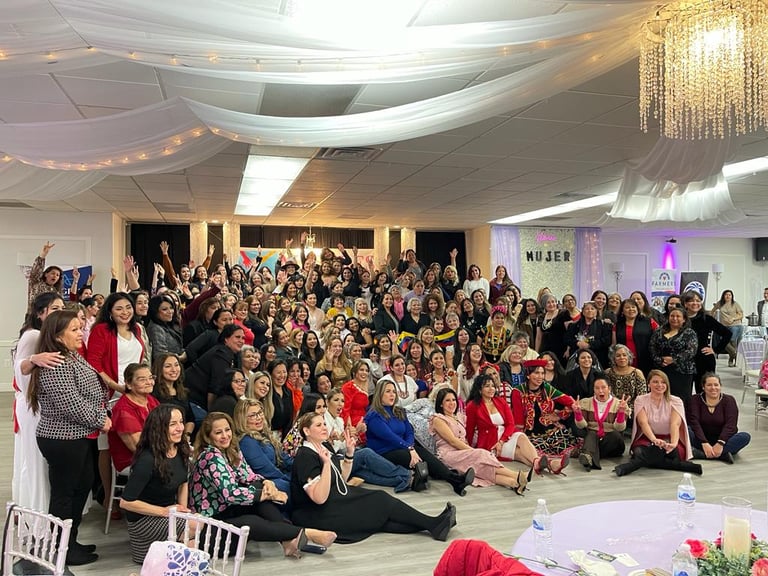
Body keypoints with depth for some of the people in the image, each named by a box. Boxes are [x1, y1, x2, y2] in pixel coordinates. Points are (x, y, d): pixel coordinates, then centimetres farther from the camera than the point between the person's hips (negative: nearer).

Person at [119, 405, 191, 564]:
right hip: (144, 518, -8)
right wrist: (164, 511, -20)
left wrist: (183, 508, -2)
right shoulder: (148, 460, -26)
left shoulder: (181, 450, -4)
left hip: (170, 511, 8)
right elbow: (125, 502, -23)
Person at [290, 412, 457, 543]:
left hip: (337, 500, 8)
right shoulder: (305, 457, -19)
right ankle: (433, 525, -7)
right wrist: (326, 463, -33)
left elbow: (342, 479, 15)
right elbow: (320, 498, -26)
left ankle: (432, 525, -18)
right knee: (381, 501, -12)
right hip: (317, 515, -8)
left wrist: (349, 453, 3)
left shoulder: (325, 446, 8)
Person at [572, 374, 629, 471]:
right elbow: (582, 425, -1)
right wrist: (577, 412, -19)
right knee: (591, 434, -31)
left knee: (615, 434, -31)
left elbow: (619, 428, -9)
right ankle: (588, 457, -60)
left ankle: (589, 457, -35)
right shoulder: (586, 403, 8)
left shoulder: (618, 404, 3)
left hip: (612, 442, 0)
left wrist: (621, 412, -25)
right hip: (591, 438, 1)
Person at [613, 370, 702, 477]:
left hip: (669, 440, 0)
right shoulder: (640, 400, 1)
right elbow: (643, 423, -14)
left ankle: (630, 465, -35)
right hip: (647, 439, 0)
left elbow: (675, 424, -16)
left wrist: (673, 443, -37)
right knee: (639, 452, -35)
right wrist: (654, 440, -35)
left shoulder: (675, 401, 1)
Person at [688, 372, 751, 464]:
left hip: (723, 440, 1)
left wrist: (720, 444, -29)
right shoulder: (696, 400, -2)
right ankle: (722, 455, -36)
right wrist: (704, 444, -30)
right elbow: (694, 422, -15)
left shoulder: (729, 400, -1)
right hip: (702, 440, -1)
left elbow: (730, 424, -13)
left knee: (745, 436, -27)